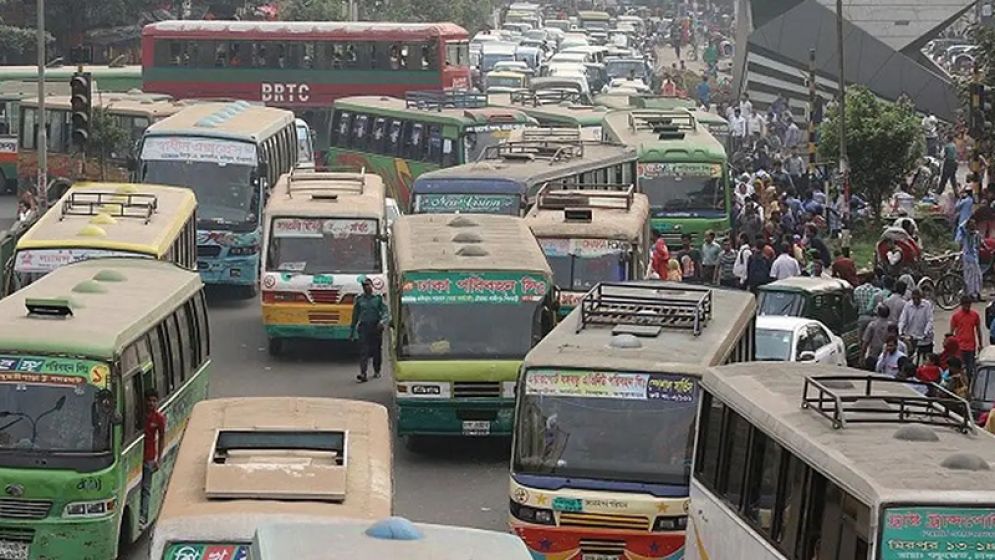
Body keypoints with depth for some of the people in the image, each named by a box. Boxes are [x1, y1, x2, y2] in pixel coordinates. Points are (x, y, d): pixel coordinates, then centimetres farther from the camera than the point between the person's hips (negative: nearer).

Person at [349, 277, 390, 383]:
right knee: (363, 350, -13)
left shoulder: (378, 298, 3)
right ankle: (363, 374, -22)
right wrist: (352, 331, 16)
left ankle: (377, 371, 30)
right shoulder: (359, 299, 8)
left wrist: (383, 321, -23)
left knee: (377, 350, 10)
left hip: (376, 327, 0)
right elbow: (355, 316, 15)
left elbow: (385, 312, -3)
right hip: (363, 327, 0)